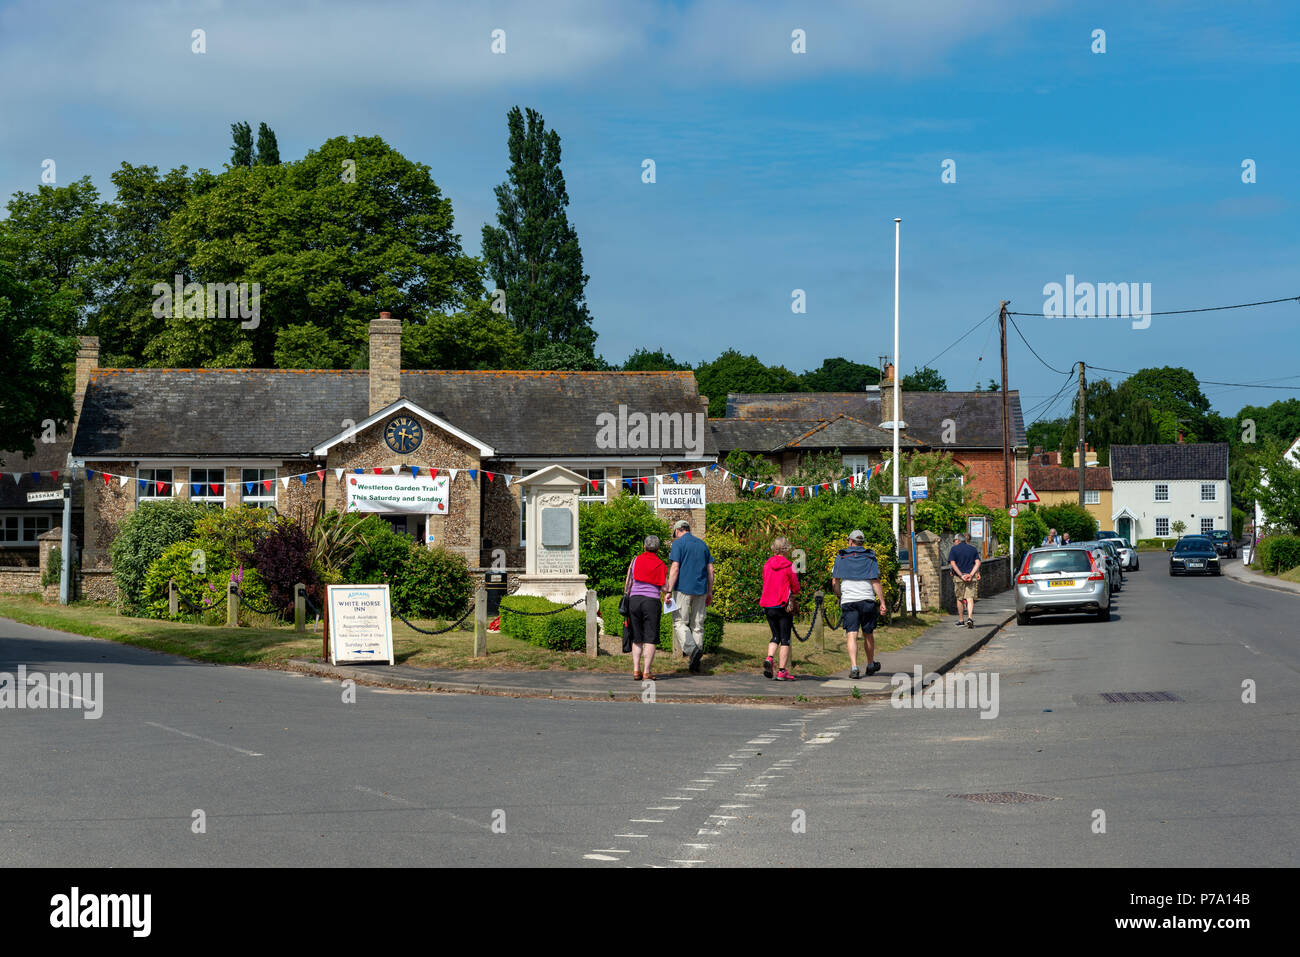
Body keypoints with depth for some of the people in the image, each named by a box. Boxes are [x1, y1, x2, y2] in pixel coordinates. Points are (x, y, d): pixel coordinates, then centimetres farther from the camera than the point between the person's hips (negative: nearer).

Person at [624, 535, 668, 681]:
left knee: (637, 638, 11)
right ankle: (646, 672, -7)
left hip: (634, 599, 2)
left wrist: (626, 600, 15)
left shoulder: (636, 560, 8)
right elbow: (665, 588, 2)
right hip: (652, 601, -2)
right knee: (650, 639, -1)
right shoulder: (661, 565, 4)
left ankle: (636, 670, 3)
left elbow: (627, 583, 7)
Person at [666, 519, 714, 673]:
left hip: (683, 588, -5)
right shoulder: (702, 544, 15)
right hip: (700, 590, 5)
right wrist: (710, 593, 18)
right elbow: (710, 570, 13)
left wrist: (669, 591, -11)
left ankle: (692, 649, -23)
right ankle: (695, 664, 7)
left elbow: (675, 568, -12)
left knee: (680, 622, 1)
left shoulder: (678, 544, -3)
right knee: (698, 625, 7)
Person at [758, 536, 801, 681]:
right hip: (783, 605, -4)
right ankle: (782, 671, 1)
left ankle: (769, 658, -8)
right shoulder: (789, 566, -10)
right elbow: (796, 589, -3)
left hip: (768, 606, 4)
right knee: (785, 638, 3)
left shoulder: (767, 565, 4)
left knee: (776, 636, 17)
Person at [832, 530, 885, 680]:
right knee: (868, 634, 14)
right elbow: (876, 582, -2)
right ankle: (871, 665, 29)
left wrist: (839, 597, 21)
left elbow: (835, 581, 7)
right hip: (867, 600, 0)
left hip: (848, 601, 0)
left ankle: (854, 667, -21)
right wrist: (882, 602, 1)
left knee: (852, 635, -6)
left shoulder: (841, 557, 6)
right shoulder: (870, 558, 4)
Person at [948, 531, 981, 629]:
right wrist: (971, 574, -10)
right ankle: (970, 618, -23)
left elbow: (952, 563, -10)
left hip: (958, 577, -2)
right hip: (971, 578, 2)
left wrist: (961, 575, -13)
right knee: (970, 598, -4)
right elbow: (977, 563, -1)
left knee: (959, 599, 10)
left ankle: (960, 620, 17)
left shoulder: (954, 549, 0)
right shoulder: (973, 549, 9)